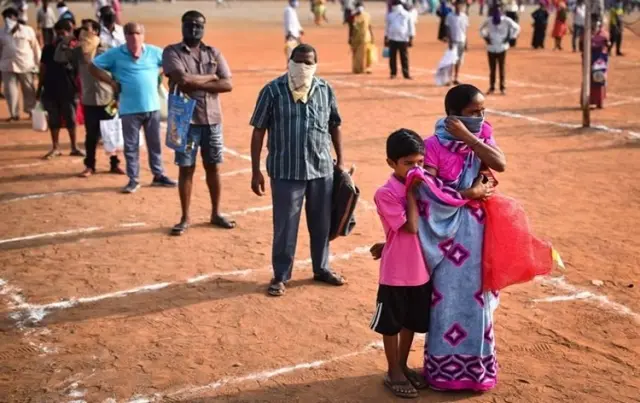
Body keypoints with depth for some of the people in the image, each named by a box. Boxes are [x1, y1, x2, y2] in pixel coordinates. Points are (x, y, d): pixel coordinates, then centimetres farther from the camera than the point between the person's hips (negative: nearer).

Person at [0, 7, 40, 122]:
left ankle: (31, 111, 23)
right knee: (10, 91, -1)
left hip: (26, 65, -1)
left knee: (29, 90, 8)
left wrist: (38, 63, 1)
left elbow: (35, 47, 3)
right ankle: (14, 114, 8)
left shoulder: (27, 30, 1)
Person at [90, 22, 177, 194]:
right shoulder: (115, 53, -4)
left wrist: (162, 77, 0)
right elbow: (93, 67, 1)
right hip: (129, 109, -2)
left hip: (152, 107, 2)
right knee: (131, 146, 5)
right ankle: (133, 179, 14)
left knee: (155, 144, 13)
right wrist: (111, 82, -6)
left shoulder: (154, 52, 1)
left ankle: (159, 175, 24)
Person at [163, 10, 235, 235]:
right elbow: (182, 79, -21)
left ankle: (216, 214, 25)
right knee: (186, 168, 4)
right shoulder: (172, 52, -3)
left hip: (212, 119, 3)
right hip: (186, 119, -3)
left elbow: (228, 84, -4)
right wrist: (210, 77, -9)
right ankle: (185, 218, 15)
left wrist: (196, 83, -13)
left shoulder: (213, 53, 7)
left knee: (213, 167, 12)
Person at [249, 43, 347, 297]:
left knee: (322, 223, 14)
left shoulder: (325, 90, 2)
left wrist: (340, 161, 12)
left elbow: (334, 126, 13)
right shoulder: (273, 91, -8)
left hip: (322, 169, 4)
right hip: (286, 171, -3)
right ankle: (281, 276, 20)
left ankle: (321, 269, 32)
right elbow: (258, 131, -5)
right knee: (285, 226, 5)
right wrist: (256, 171, -7)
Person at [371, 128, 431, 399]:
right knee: (392, 324, 10)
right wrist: (411, 192, -20)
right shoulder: (386, 193, -18)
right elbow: (411, 227, -23)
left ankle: (403, 366, 36)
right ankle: (393, 372, 25)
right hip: (396, 274, -6)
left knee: (412, 322, 19)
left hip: (422, 271, 6)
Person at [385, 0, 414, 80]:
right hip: (392, 39, 2)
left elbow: (410, 27, 5)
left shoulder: (406, 15, 3)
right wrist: (386, 39, 13)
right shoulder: (390, 15, 8)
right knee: (392, 57, 3)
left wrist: (411, 39, 1)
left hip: (403, 39, -2)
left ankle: (406, 74, 1)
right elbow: (387, 27, 15)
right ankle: (393, 73, 12)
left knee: (404, 57, -2)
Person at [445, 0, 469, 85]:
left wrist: (466, 42, 5)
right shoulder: (450, 16, -4)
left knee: (459, 61, 7)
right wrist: (450, 41, -12)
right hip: (453, 41, -3)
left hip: (462, 41, 3)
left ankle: (455, 79, 14)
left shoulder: (465, 17, 5)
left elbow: (466, 29, 9)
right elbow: (448, 29, -4)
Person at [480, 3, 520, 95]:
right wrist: (485, 37, 5)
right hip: (491, 48, 2)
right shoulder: (488, 20, 1)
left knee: (502, 68, 1)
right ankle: (492, 87, 16)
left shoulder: (506, 20, -6)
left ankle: (503, 87, 9)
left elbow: (517, 28, 0)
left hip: (502, 47, -2)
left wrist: (509, 37, -5)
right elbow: (481, 28, 17)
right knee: (492, 69, 7)